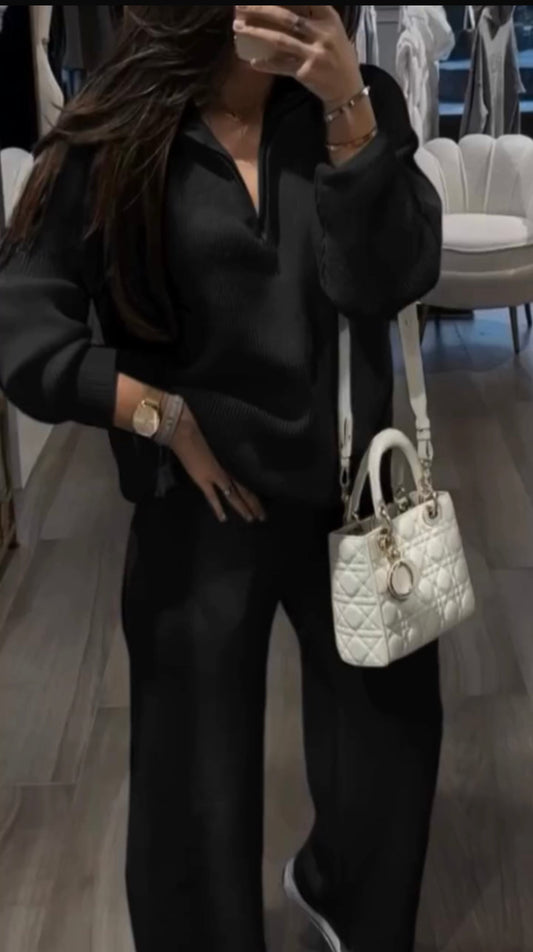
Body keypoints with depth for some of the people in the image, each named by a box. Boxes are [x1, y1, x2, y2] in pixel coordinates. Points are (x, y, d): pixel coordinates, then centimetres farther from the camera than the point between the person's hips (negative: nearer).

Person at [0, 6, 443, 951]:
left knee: (394, 735, 18)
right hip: (199, 506, -3)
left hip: (352, 486, 3)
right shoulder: (114, 139, -10)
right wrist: (164, 415, -15)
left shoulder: (357, 107, -2)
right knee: (198, 774, 10)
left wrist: (346, 107, -23)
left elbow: (393, 279, -15)